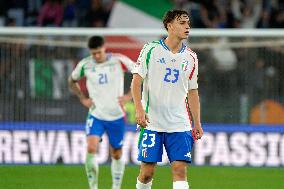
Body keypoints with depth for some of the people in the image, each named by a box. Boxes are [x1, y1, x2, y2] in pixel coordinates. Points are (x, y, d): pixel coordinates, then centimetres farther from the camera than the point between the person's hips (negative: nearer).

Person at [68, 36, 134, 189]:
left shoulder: (118, 60, -8)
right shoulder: (85, 65, -3)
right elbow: (72, 81, 16)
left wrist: (129, 96, -5)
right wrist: (82, 99, 4)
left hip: (116, 116, 0)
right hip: (96, 115, 0)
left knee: (116, 155, 9)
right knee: (91, 149, -21)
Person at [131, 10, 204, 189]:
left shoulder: (191, 57, 9)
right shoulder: (151, 50, -2)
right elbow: (136, 81, -4)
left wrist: (197, 124, 12)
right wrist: (139, 109, -17)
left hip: (180, 125, 3)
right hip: (152, 122, -3)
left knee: (180, 169, -9)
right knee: (147, 171, -1)